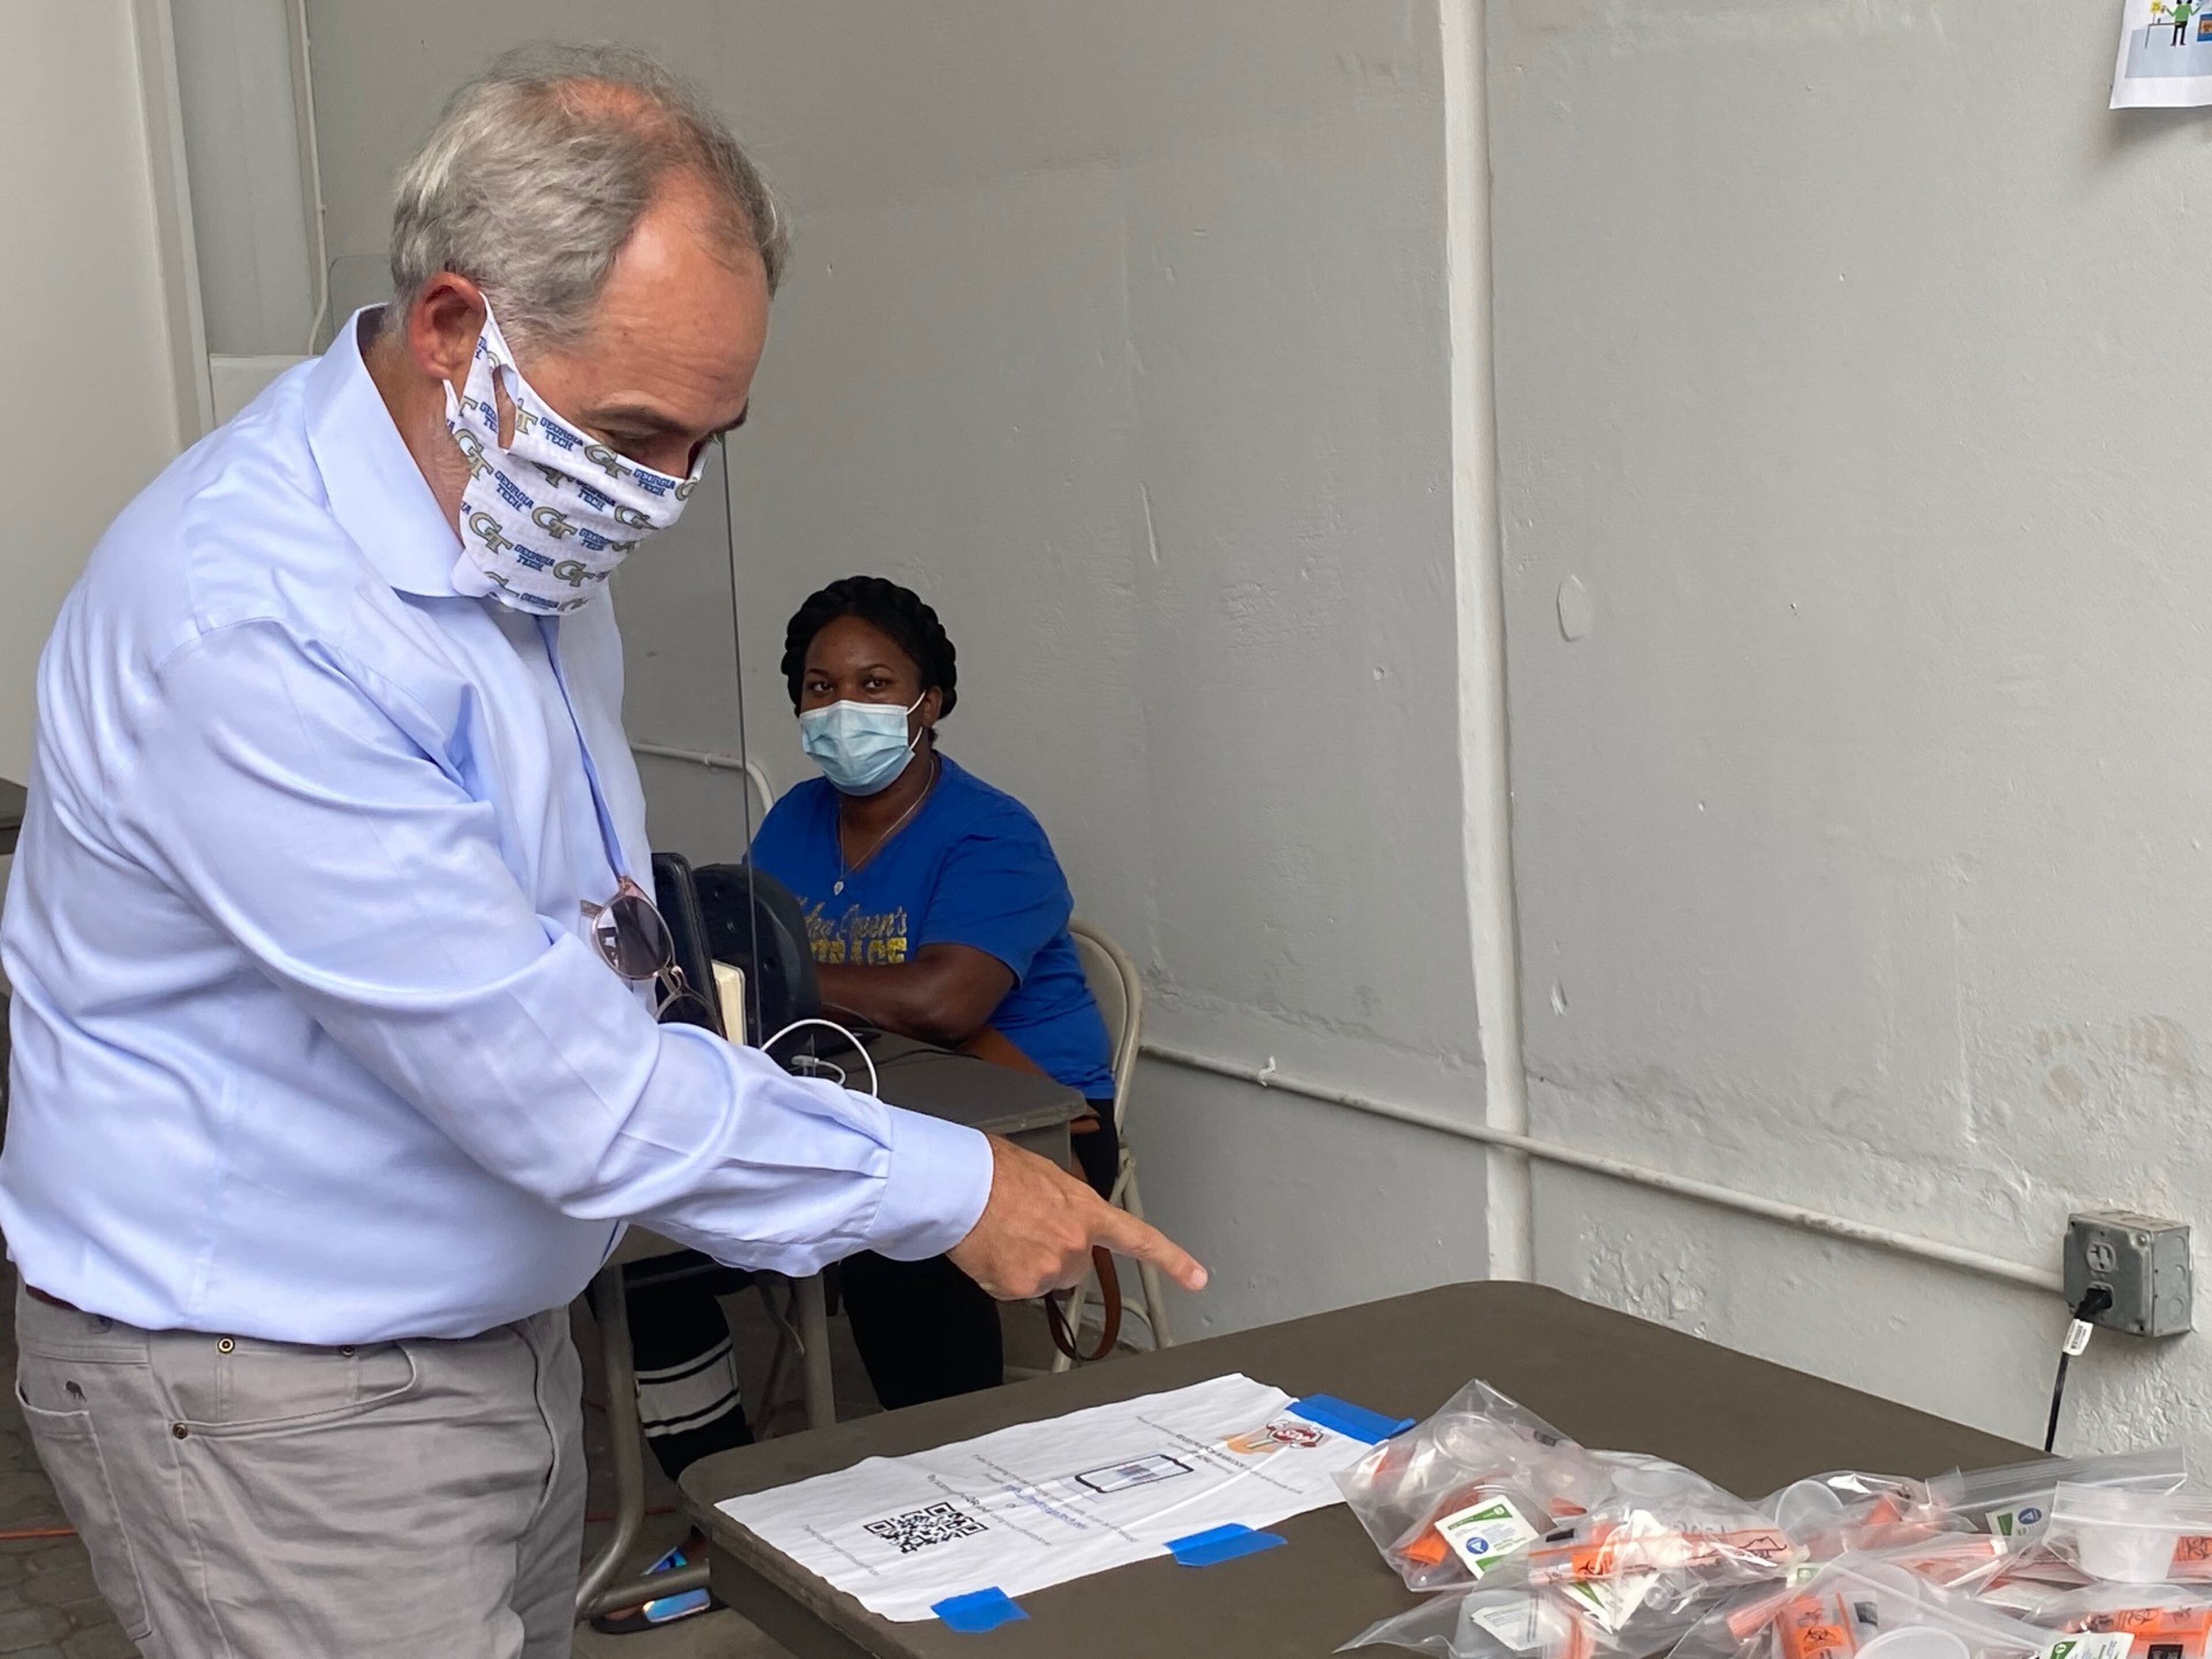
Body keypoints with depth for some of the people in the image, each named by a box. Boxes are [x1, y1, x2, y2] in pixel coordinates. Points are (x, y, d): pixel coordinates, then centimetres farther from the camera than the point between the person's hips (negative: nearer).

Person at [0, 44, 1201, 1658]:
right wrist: (951, 1186, -21)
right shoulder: (246, 626, -28)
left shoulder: (531, 534, 3)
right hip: (274, 1391, -8)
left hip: (501, 1329, 8)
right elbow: (544, 1078, -28)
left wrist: (636, 950, 6)